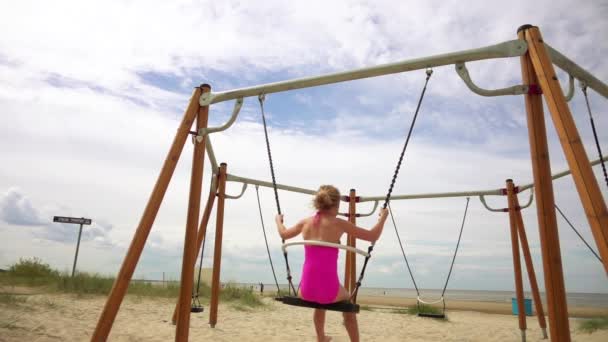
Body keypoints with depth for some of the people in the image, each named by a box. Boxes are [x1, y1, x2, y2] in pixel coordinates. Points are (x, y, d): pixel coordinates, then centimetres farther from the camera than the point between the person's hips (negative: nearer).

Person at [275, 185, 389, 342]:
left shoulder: (305, 222, 5)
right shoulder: (338, 224, -6)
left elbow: (284, 234, 25)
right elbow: (373, 236, 1)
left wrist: (278, 220, 45)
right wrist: (383, 217, 17)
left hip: (306, 291, 4)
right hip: (329, 290, -3)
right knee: (348, 300, 32)